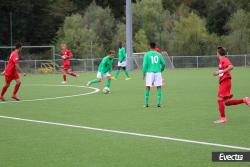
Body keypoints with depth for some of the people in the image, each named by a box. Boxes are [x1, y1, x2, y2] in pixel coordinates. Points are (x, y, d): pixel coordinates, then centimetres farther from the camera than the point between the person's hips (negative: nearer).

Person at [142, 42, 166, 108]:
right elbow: (163, 64, 8)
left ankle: (146, 103, 2)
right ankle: (159, 103, -3)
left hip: (149, 72, -1)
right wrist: (161, 70, 26)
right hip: (158, 72, 1)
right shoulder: (158, 54, 8)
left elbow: (145, 64, -6)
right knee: (159, 87, 4)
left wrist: (143, 74, 1)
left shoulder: (147, 54, 2)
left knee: (147, 87, 4)